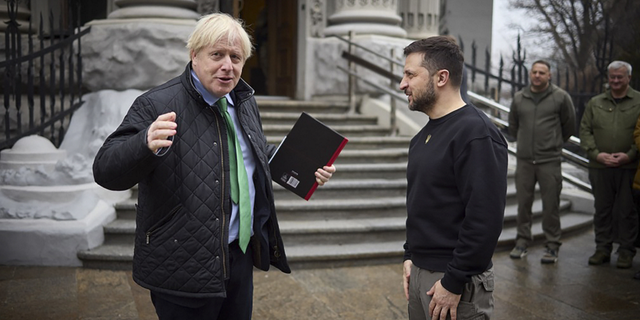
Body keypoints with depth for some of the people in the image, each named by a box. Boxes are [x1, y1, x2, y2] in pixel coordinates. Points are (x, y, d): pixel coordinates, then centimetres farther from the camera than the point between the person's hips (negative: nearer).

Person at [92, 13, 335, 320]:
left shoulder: (244, 102, 8)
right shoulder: (156, 105, -15)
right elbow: (106, 170, -20)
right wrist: (147, 144, -40)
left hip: (241, 255, 7)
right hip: (183, 269, -6)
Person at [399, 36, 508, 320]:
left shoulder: (476, 134, -17)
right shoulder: (424, 135, 11)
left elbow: (484, 219, -23)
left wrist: (454, 283, -20)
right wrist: (410, 255, 11)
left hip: (456, 279, -8)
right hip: (418, 272, 8)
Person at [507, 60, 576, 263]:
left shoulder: (560, 97, -2)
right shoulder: (519, 98, 7)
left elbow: (569, 125, 9)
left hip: (550, 160, -3)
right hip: (524, 160, 3)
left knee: (551, 205, 1)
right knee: (523, 203, 7)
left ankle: (552, 246, 11)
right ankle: (522, 241, 19)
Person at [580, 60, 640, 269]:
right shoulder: (595, 103, 11)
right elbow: (585, 131, 8)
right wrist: (597, 154, -5)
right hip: (599, 166, 3)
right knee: (602, 209, 9)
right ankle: (602, 249, 18)